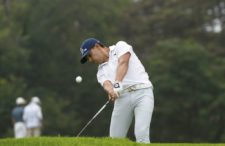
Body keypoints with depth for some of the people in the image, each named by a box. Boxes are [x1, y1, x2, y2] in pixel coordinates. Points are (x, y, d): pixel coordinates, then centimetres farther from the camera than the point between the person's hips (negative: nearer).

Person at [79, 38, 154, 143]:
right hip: (122, 98, 5)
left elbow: (123, 63, -10)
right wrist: (111, 91, -28)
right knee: (115, 138, 0)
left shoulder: (120, 47, 10)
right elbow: (106, 84, -3)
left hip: (142, 92, -5)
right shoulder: (101, 71, 19)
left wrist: (117, 83, -27)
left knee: (141, 134, -20)